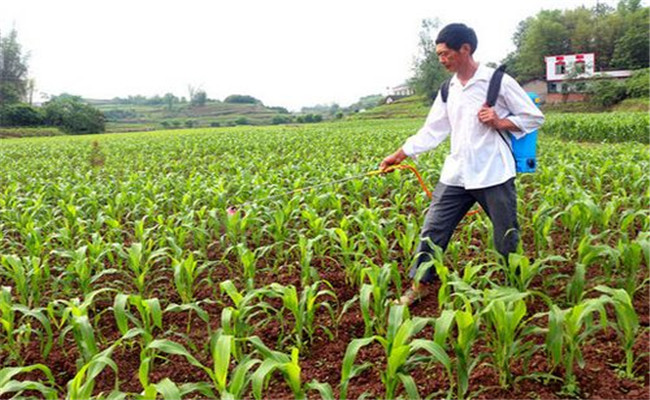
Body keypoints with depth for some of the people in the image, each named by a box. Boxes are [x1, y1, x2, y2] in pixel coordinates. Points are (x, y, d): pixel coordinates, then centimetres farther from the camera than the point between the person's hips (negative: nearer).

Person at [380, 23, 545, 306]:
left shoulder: (498, 81, -6)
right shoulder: (448, 90, 10)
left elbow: (535, 118, 0)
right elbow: (432, 130, 10)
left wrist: (499, 122, -15)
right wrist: (399, 155, 4)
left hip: (494, 175, -4)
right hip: (455, 175, 5)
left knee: (507, 239, 8)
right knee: (432, 229, 4)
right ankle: (419, 284, 17)